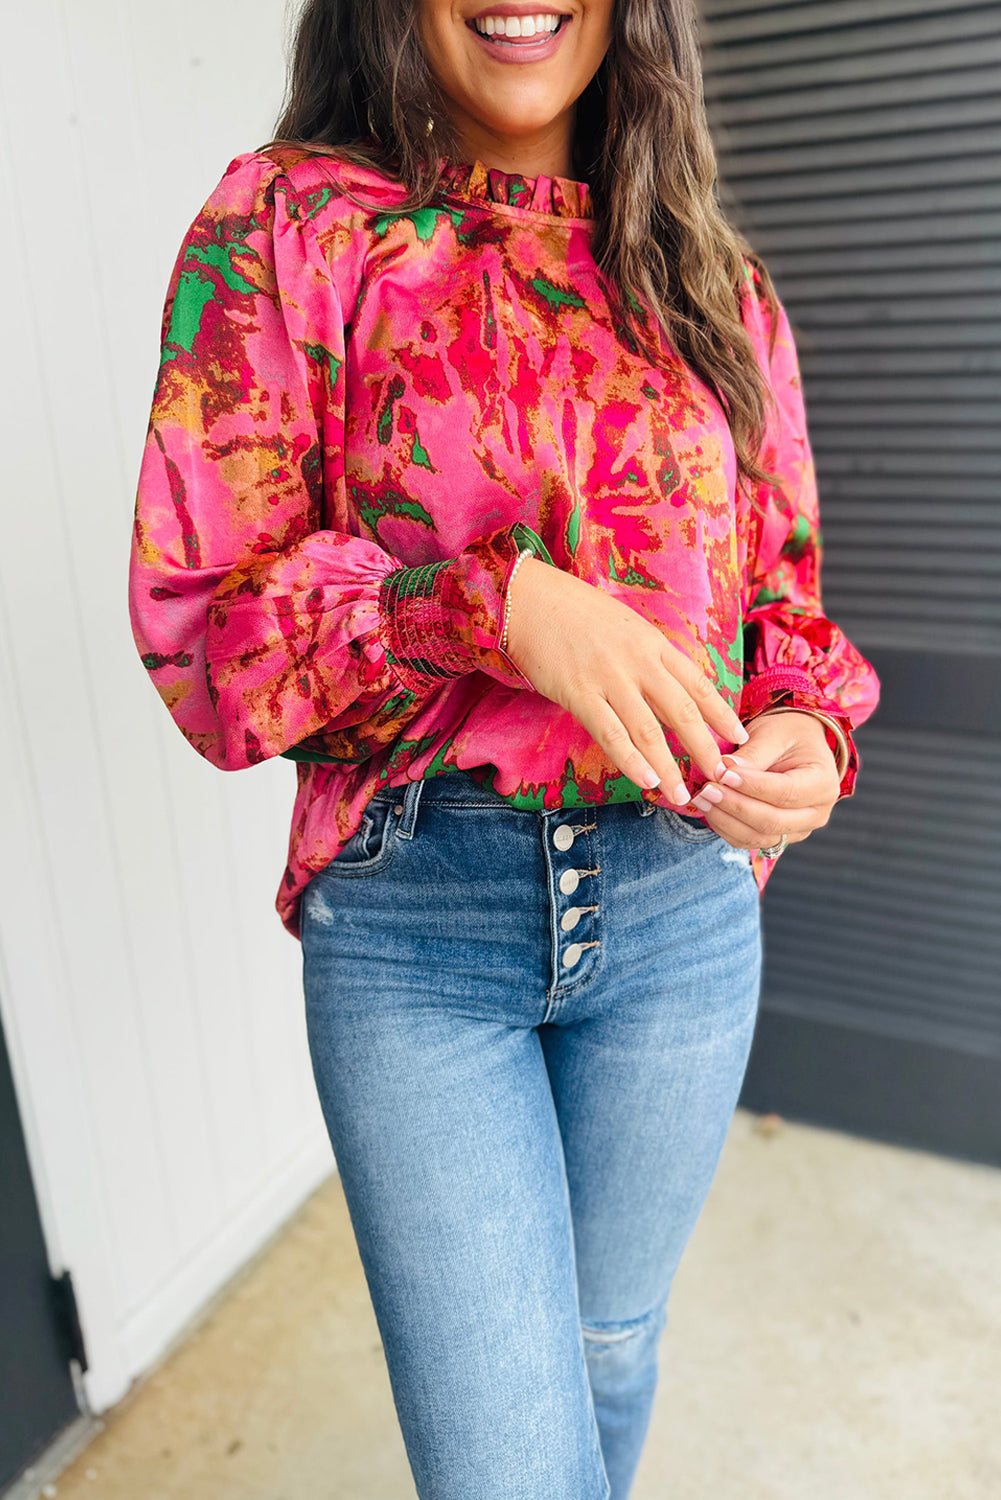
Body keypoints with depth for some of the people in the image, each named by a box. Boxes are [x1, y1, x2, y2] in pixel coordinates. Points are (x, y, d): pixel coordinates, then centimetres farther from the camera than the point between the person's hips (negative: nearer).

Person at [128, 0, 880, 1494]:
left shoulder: (716, 284, 8)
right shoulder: (287, 223, -2)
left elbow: (787, 587, 12)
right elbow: (199, 617, -8)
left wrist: (810, 735, -10)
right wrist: (498, 604, -23)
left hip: (681, 902, 4)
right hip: (411, 919, -3)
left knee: (612, 1339, 24)